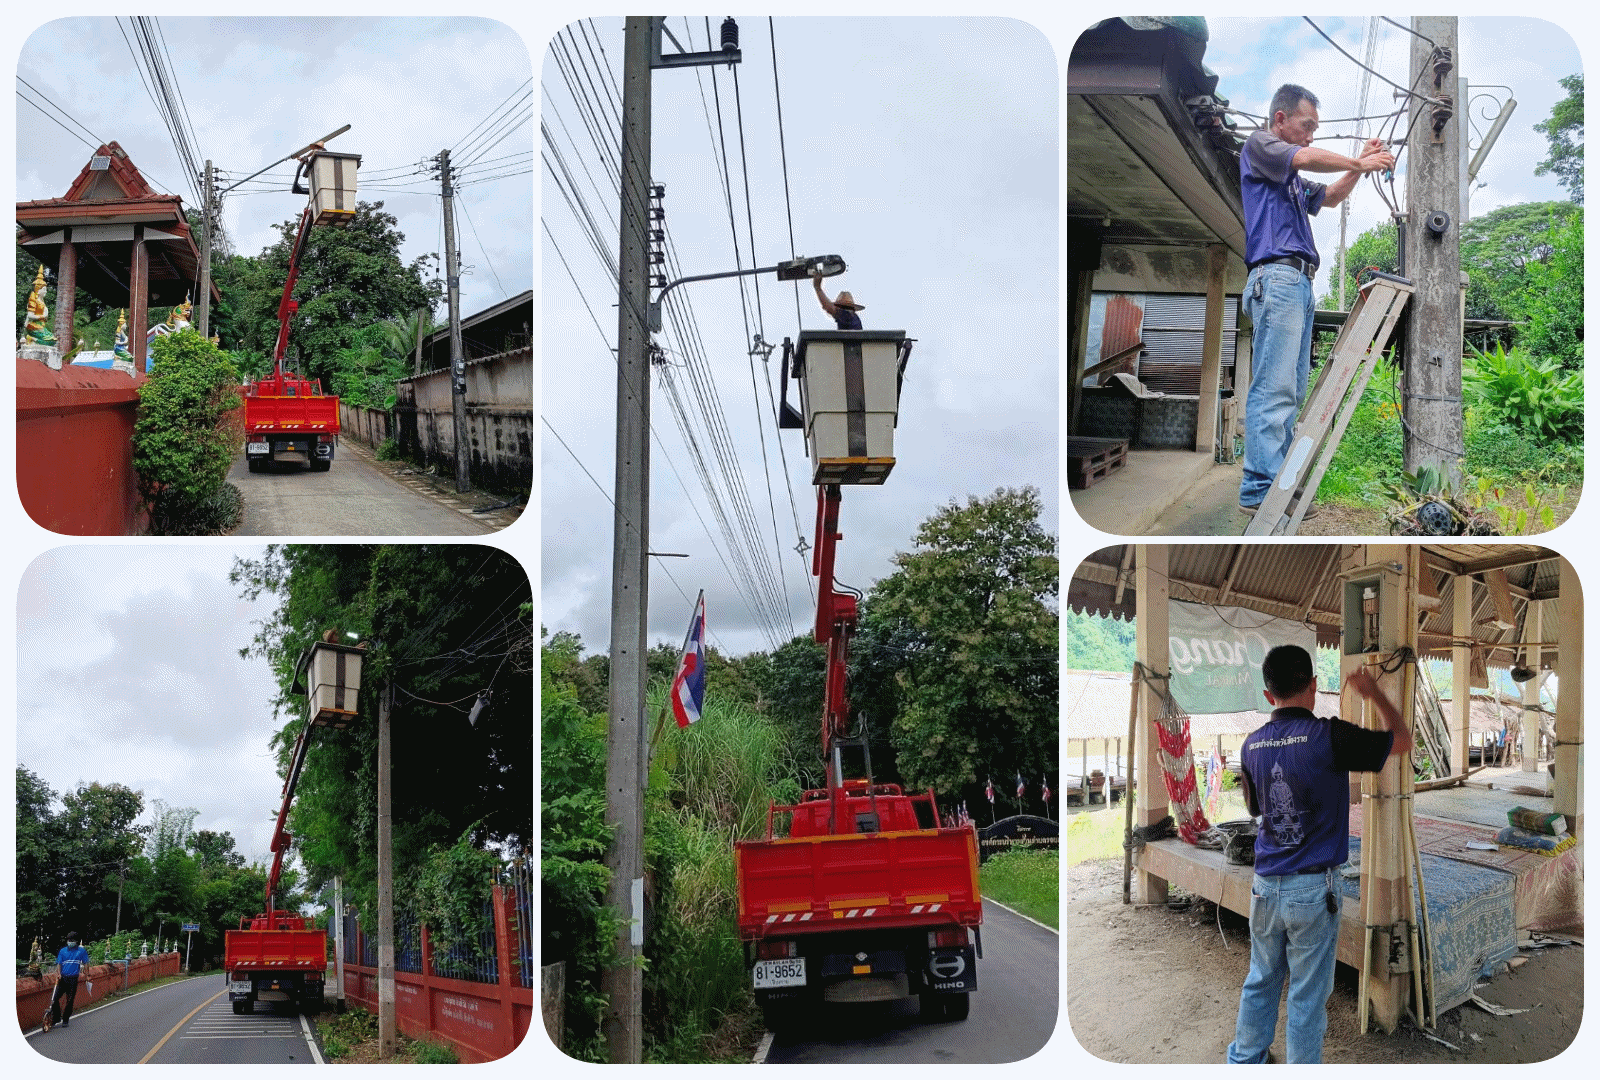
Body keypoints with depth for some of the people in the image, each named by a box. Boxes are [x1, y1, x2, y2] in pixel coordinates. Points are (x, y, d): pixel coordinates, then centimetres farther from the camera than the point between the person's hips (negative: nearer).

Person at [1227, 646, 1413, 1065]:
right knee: (1308, 994, 3)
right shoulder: (1328, 737, -15)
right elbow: (1401, 740, -1)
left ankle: (1244, 1060, 29)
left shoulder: (1252, 745, 2)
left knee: (1261, 981, 19)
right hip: (1313, 888, -5)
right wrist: (1374, 693, 11)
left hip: (1265, 887, 5)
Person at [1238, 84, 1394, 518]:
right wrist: (1359, 164, -2)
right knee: (1274, 389, -16)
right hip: (1276, 275, -10)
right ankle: (1260, 490, -21)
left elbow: (1329, 197, 36)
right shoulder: (1258, 146, 4)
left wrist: (1361, 164, 19)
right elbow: (1306, 158, -12)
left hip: (1300, 283, 10)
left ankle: (1280, 484, 2)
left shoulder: (1291, 177, 29)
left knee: (1292, 392, 4)